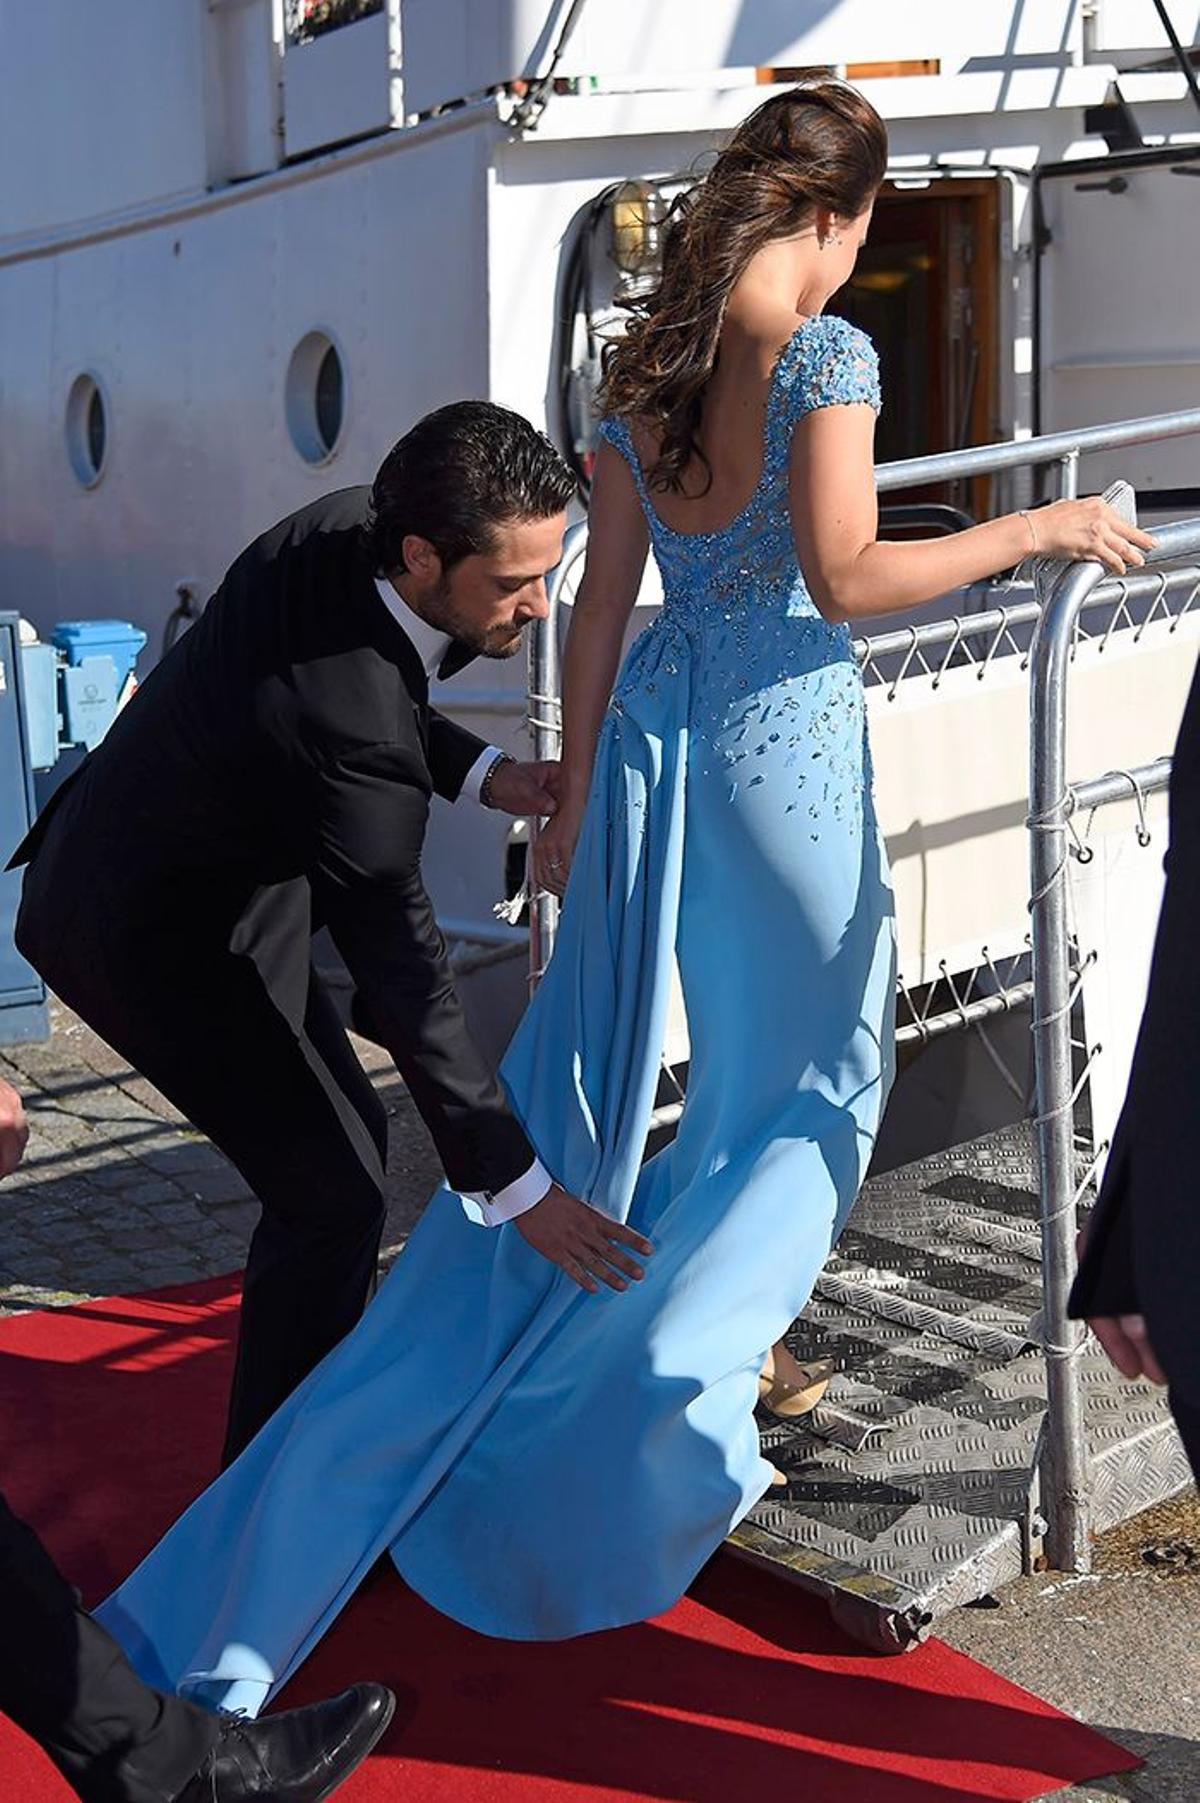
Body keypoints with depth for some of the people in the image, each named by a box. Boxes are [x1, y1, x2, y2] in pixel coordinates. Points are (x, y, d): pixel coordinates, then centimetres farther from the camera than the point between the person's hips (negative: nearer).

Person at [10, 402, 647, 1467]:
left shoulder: (344, 529, -14)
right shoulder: (348, 726, -38)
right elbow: (402, 972, -32)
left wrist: (483, 773, -9)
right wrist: (517, 1181, -24)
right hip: (153, 936, -9)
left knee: (345, 1134, 20)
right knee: (333, 1186, -5)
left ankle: (331, 1400, 40)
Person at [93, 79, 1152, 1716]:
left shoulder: (643, 365, 10)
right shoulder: (827, 348, -9)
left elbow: (601, 604, 9)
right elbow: (843, 578, -16)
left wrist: (573, 795, 13)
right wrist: (1033, 531, -5)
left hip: (653, 730, 6)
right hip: (783, 736, -6)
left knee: (582, 1086, 11)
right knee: (824, 1076, 14)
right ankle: (688, 1387, 7)